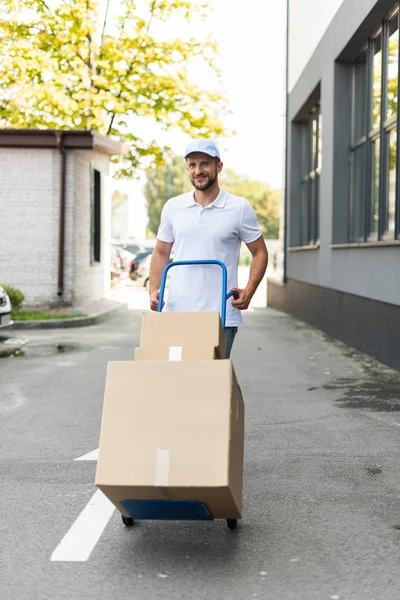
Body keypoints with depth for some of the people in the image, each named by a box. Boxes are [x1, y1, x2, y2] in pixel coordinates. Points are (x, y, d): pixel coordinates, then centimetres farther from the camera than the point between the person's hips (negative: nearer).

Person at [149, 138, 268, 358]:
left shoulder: (240, 208, 1)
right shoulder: (173, 207, 9)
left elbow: (260, 253, 7)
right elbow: (161, 252, 17)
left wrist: (249, 290, -8)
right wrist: (154, 290, 2)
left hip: (222, 317, -2)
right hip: (176, 313, 3)